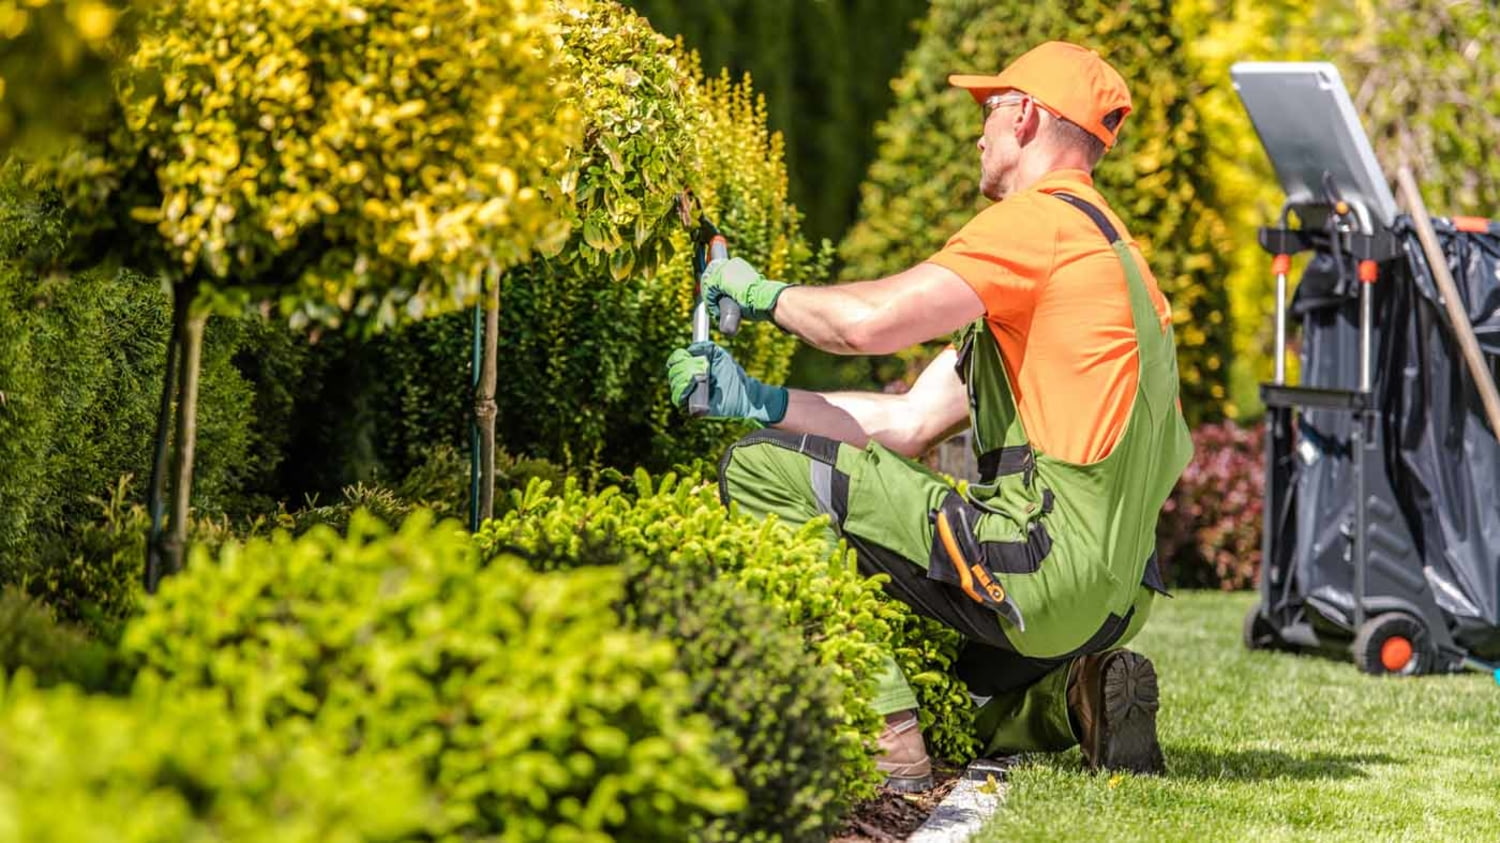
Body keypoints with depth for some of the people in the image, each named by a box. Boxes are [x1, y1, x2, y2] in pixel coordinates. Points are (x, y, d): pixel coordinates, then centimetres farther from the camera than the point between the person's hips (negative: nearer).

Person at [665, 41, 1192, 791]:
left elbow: (869, 320, -19)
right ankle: (1071, 695, 9)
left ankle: (886, 739, -17)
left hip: (1047, 562, -10)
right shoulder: (1093, 241, 24)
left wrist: (762, 293, 1)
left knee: (762, 472, -11)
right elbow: (909, 424, 19)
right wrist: (754, 400, 12)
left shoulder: (1042, 220, -8)